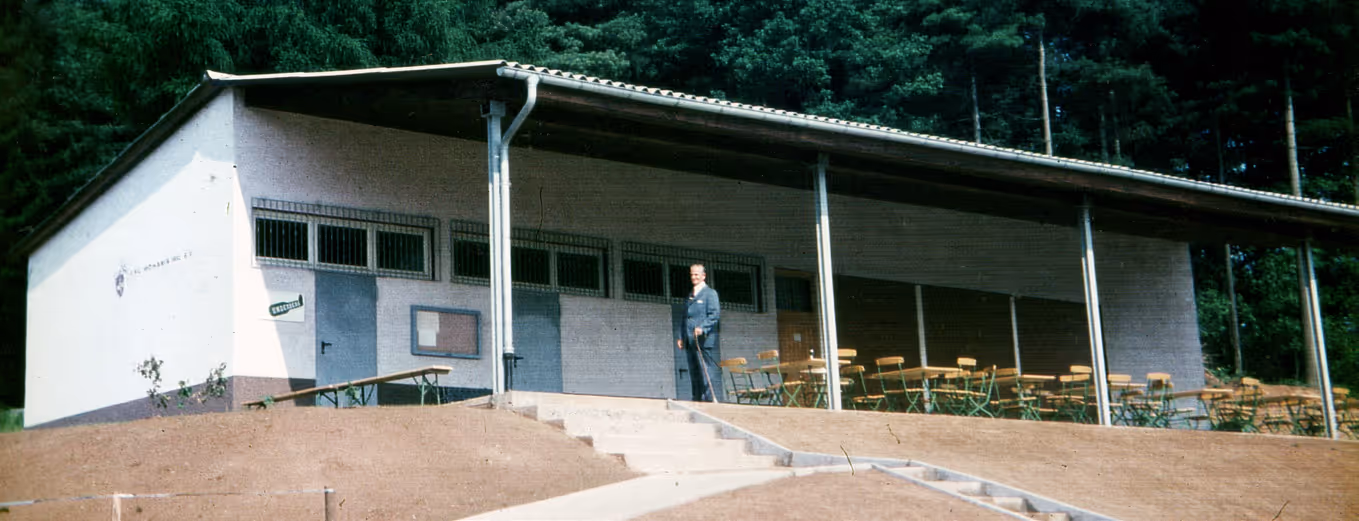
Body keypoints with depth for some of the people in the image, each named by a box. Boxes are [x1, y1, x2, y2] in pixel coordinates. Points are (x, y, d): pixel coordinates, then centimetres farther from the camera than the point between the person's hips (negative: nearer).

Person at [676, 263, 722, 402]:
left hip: (705, 340, -7)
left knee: (708, 373, -10)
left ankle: (711, 400, -12)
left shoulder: (710, 293, 0)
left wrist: (702, 328, -24)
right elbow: (684, 318, 24)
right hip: (690, 342, 7)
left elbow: (714, 315, -10)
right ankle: (698, 400, 8)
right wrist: (680, 337, 13)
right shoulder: (690, 296, 23)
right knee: (694, 374, 6)